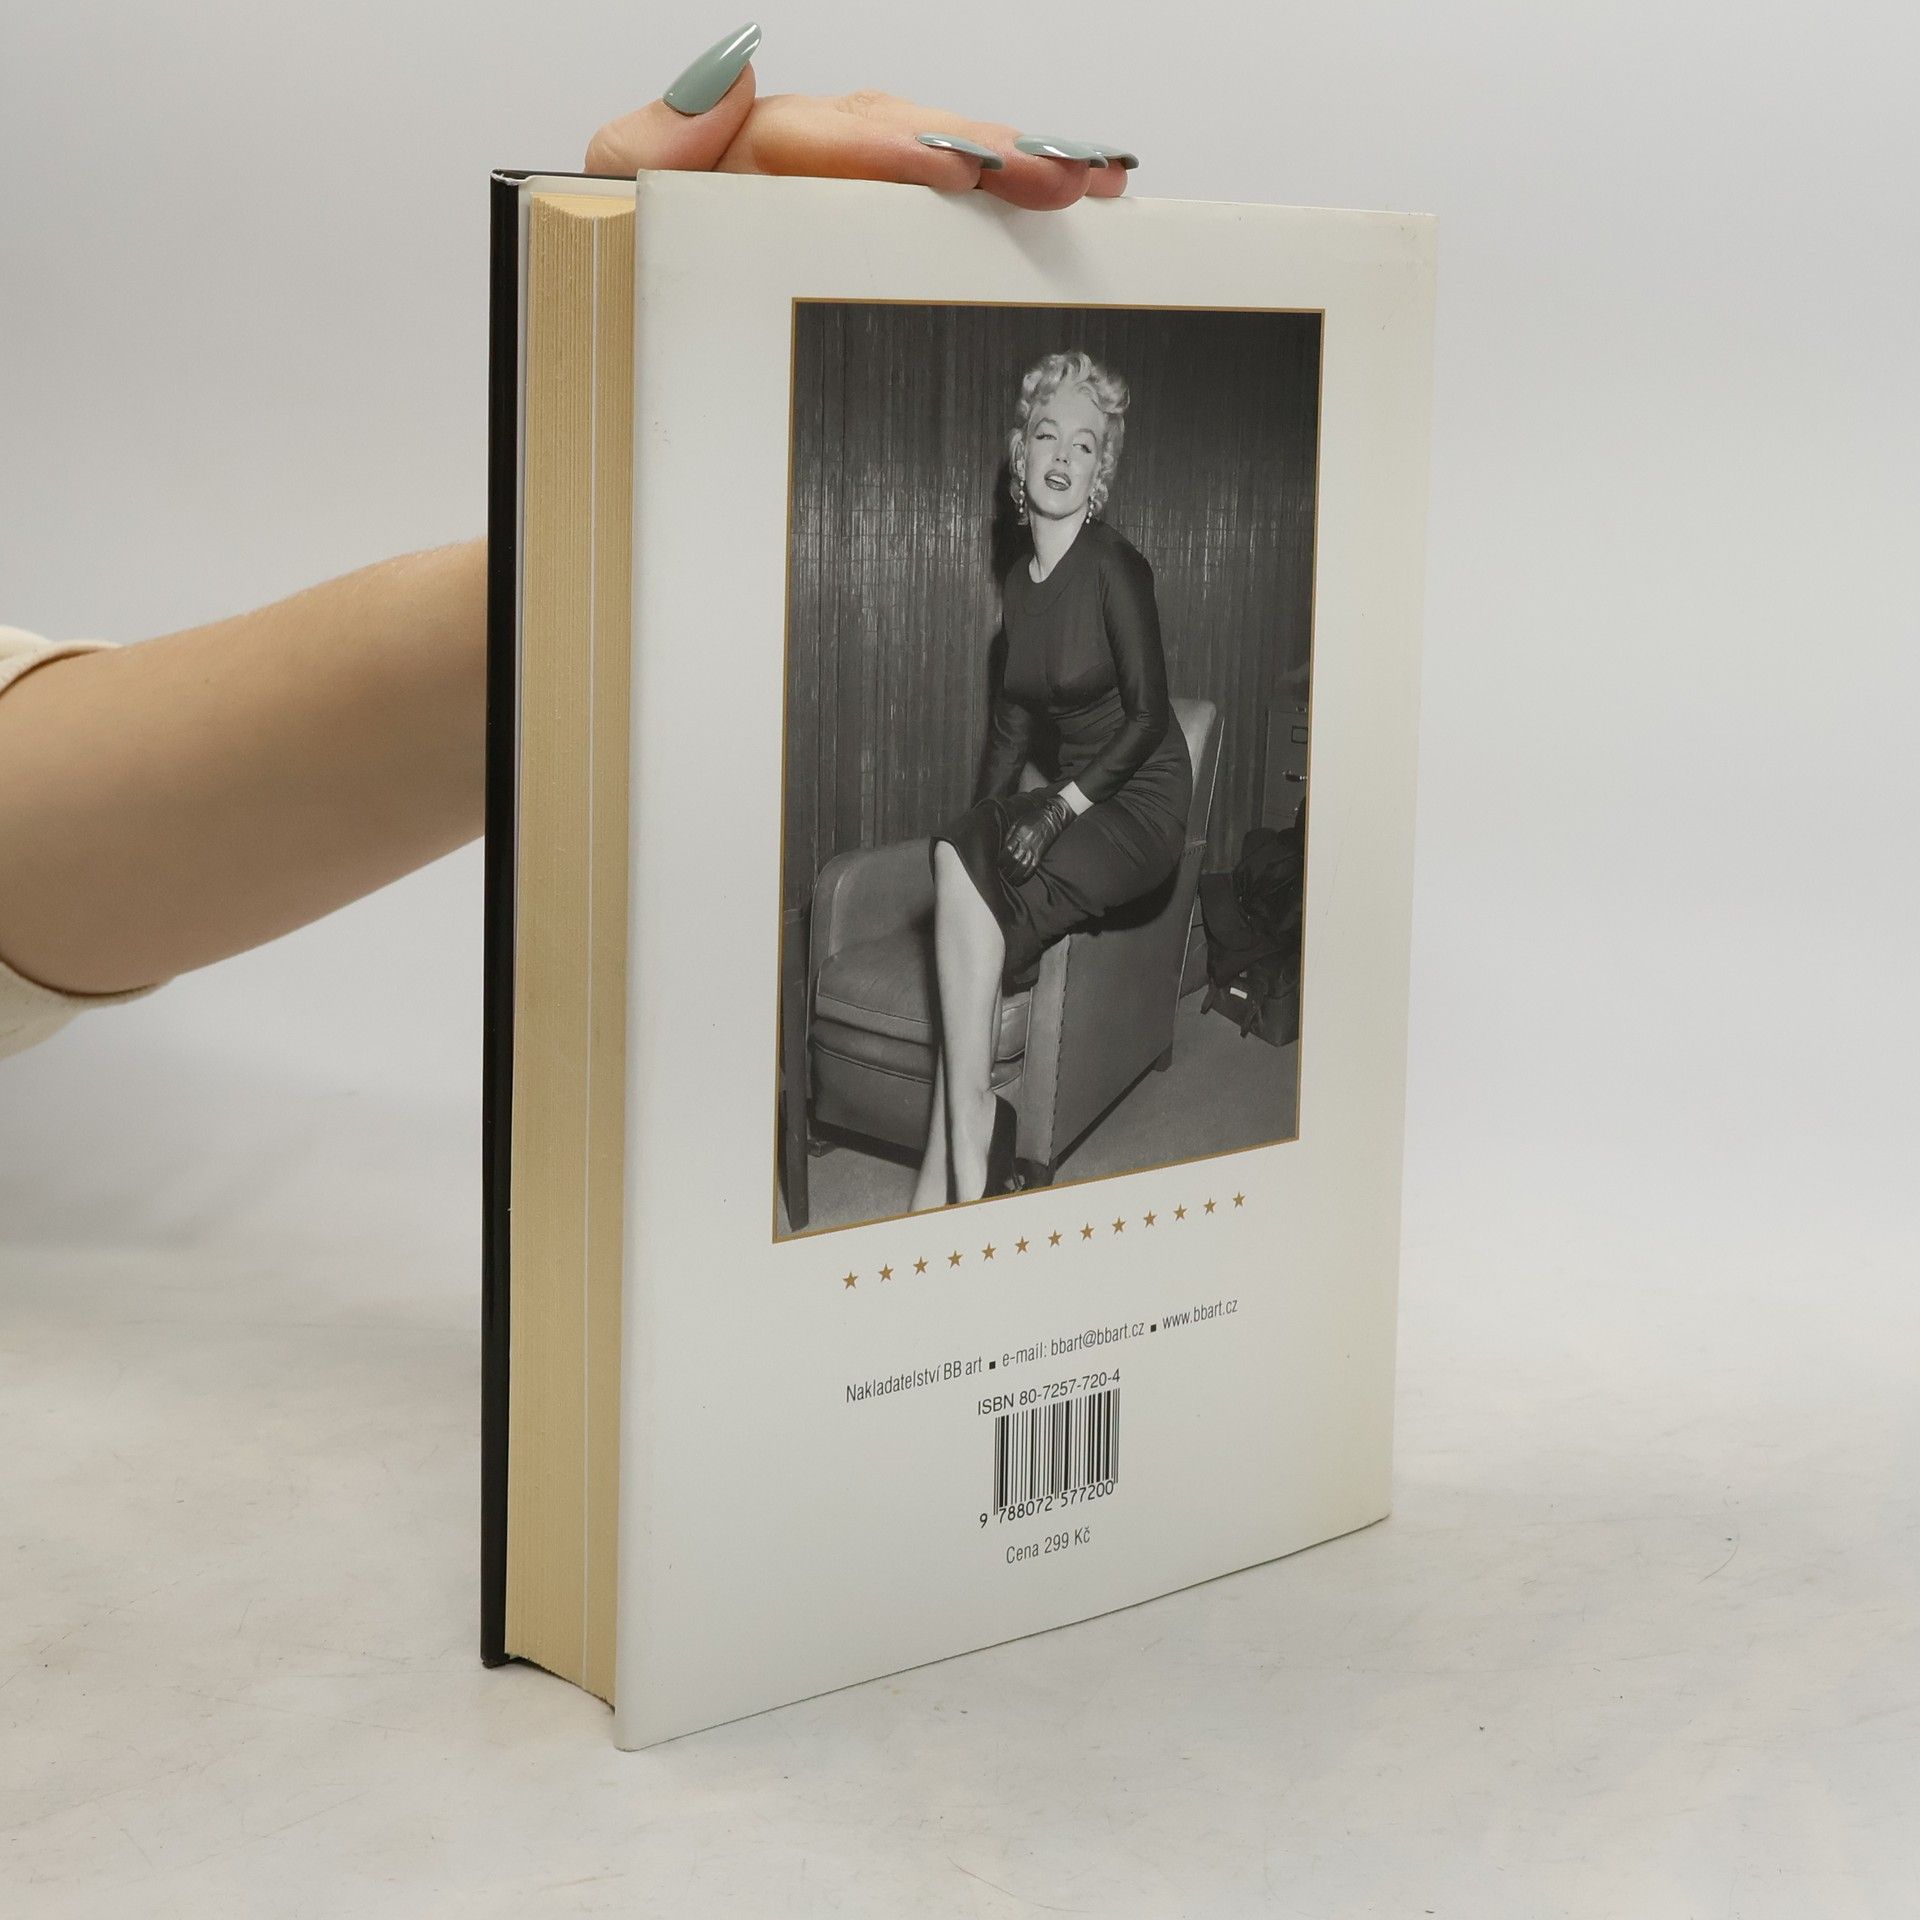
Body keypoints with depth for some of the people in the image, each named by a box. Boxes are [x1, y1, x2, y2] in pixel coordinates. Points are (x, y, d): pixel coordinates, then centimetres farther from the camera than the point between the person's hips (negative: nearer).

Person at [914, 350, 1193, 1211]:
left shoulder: (1114, 567, -12)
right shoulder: (1019, 579, 11)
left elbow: (1148, 717, -14)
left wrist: (1060, 808, -21)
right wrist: (990, 808, 3)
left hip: (1140, 801, -6)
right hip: (1070, 799, 6)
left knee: (962, 866, -28)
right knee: (960, 852, -23)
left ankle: (959, 1140, -25)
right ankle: (967, 1136, -24)